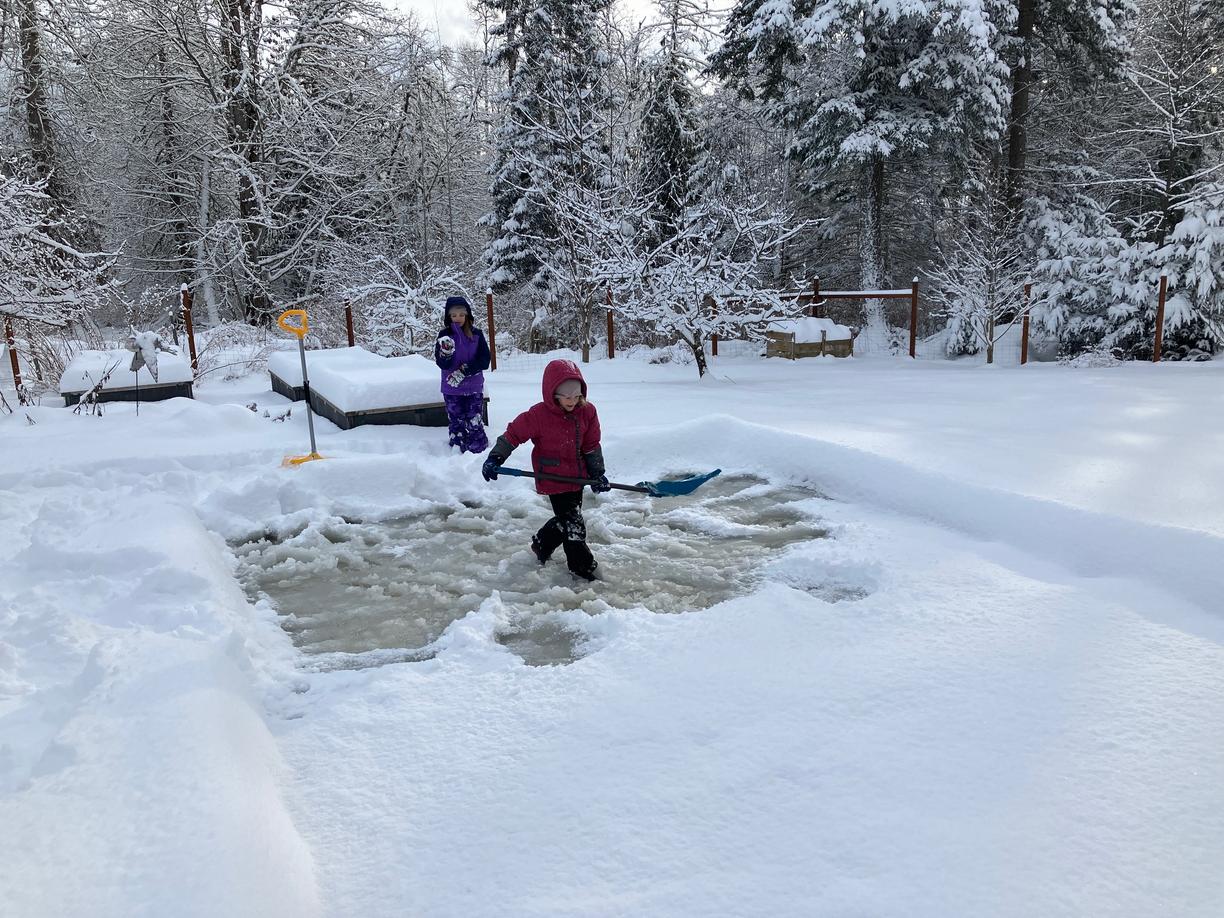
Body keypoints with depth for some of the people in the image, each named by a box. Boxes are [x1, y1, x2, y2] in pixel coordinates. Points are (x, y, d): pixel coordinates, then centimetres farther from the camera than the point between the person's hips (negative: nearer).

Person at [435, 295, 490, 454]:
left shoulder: (476, 334, -1)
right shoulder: (445, 335, -2)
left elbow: (484, 361, -5)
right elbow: (442, 364, -9)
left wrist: (464, 371, -15)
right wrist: (446, 353, -31)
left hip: (474, 388, -1)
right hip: (452, 389, 1)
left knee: (474, 424, -3)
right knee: (456, 424, 8)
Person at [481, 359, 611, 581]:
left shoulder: (587, 411, -4)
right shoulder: (538, 415, -18)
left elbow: (591, 446, 4)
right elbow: (513, 434, -7)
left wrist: (597, 474, 1)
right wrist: (495, 458, -13)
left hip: (577, 476, 6)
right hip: (553, 478, -6)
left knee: (567, 518, 17)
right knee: (572, 521, -5)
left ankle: (542, 545, 41)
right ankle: (582, 565, 10)